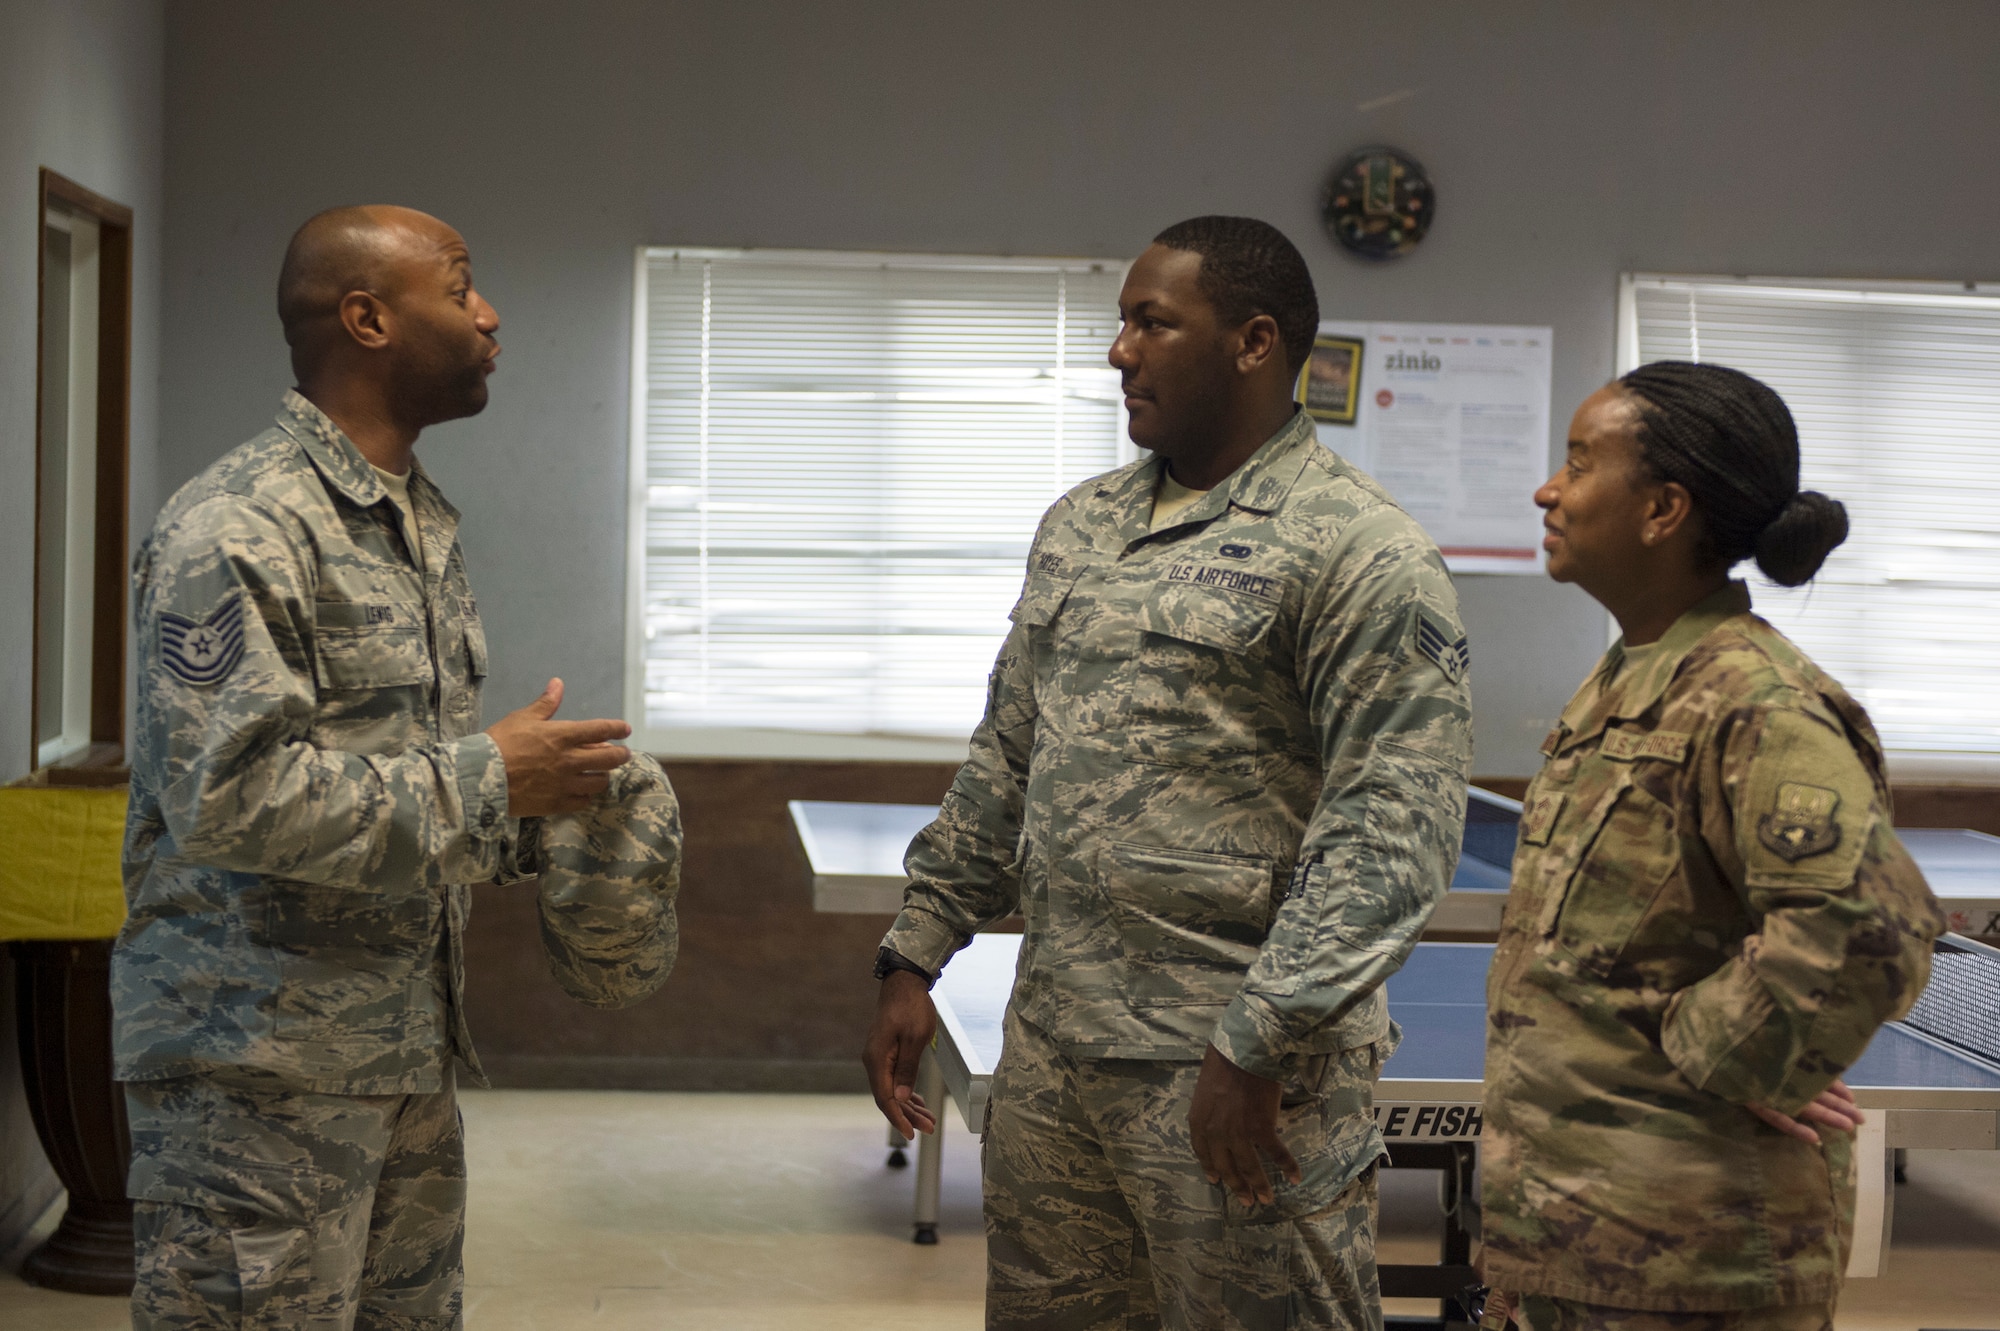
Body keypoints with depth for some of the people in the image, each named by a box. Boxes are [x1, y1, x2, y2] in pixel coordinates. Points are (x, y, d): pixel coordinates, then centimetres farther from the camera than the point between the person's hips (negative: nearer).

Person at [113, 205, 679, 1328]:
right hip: (260, 1067, -9)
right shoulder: (235, 532, -16)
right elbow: (228, 796, -25)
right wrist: (488, 779, -20)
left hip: (411, 1052, 9)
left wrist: (542, 824, 5)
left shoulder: (428, 525, 15)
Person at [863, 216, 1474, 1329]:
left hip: (1239, 1074, -7)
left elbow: (1396, 829, -17)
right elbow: (1005, 759, 20)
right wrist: (916, 956, 14)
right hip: (1049, 1049, 7)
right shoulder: (1077, 528, 13)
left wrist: (1255, 1048, -20)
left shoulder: (1362, 554, -11)